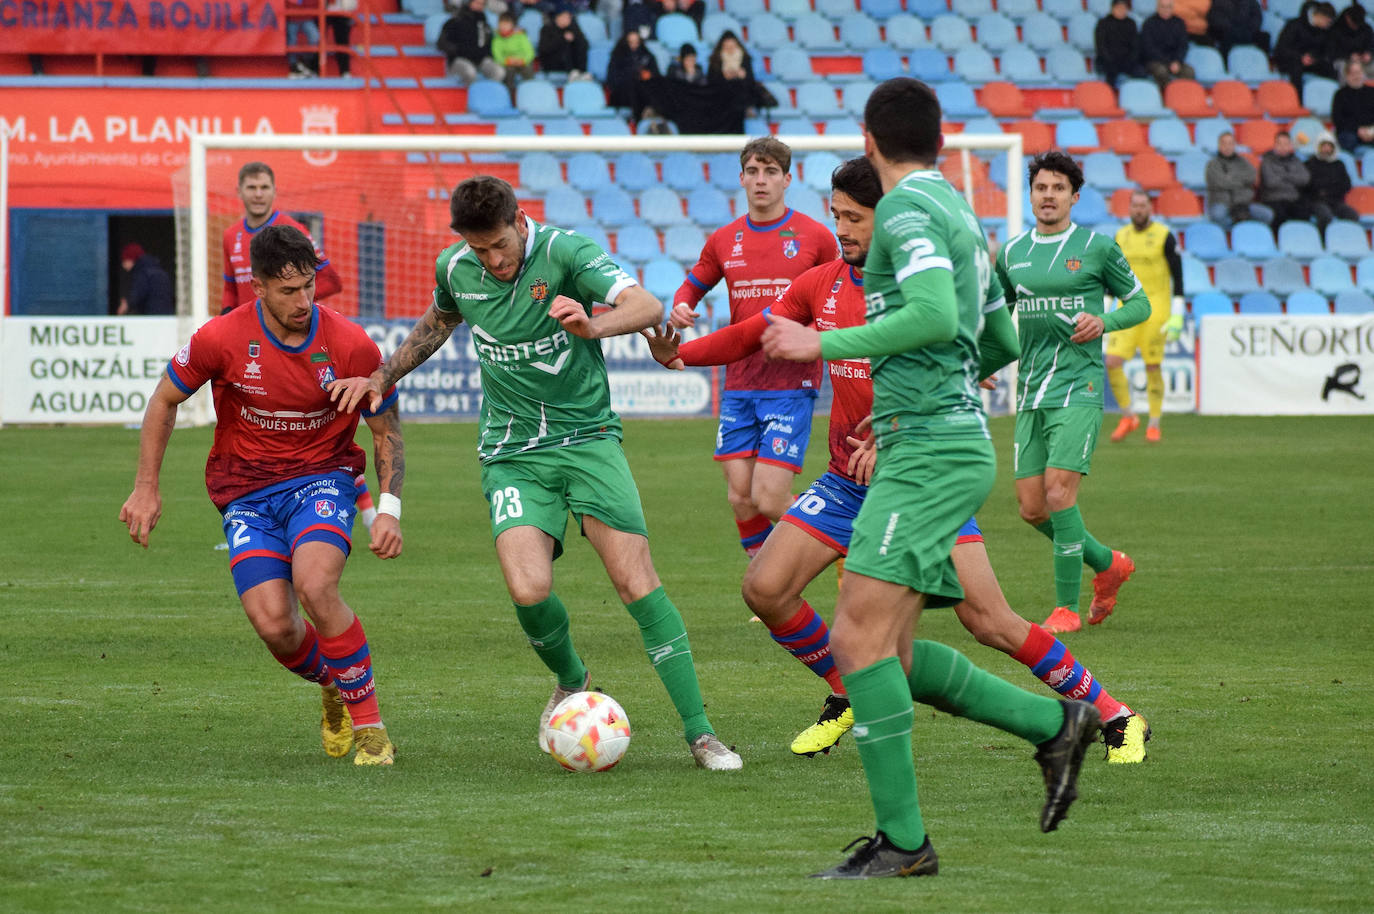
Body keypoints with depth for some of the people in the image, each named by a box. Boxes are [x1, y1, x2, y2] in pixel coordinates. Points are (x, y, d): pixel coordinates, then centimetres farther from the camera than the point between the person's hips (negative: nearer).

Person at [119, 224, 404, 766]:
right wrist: (147, 488, 3)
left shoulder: (351, 346, -12)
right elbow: (165, 400, 6)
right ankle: (331, 687, 19)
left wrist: (389, 509, -11)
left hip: (321, 478, -1)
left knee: (315, 585, -31)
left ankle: (368, 723, -15)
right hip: (246, 492, 1)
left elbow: (387, 432, 2)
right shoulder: (221, 340, -13)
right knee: (274, 625, -18)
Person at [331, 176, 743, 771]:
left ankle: (698, 732, -7)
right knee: (528, 590, -20)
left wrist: (594, 326, -47)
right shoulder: (454, 269, 1)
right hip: (513, 455, 2)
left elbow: (647, 306, -28)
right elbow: (438, 322, 26)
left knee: (636, 581, -14)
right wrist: (382, 377, 20)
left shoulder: (563, 253, -14)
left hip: (587, 437, -2)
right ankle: (570, 682, 13)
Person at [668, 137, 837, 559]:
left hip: (791, 386, -4)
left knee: (769, 499, -12)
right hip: (739, 385, 4)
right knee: (741, 499, 0)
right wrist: (681, 307, 2)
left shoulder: (814, 236, 0)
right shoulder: (724, 240, 10)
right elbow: (693, 285, 24)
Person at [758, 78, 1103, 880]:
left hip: (929, 446, -10)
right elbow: (1002, 338, 25)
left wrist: (825, 344, -18)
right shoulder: (960, 212, 19)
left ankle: (903, 838, -14)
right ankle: (1054, 725, 12)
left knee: (864, 635, -13)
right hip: (953, 443, 10)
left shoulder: (908, 208, -9)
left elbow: (935, 315, -24)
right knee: (879, 649, 9)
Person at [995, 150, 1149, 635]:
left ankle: (1067, 608, -9)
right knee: (1032, 508, 3)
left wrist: (1104, 322, -11)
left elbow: (1140, 303, 8)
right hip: (1031, 394, 5)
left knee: (1059, 490, -18)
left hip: (1078, 389, -5)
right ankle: (1108, 564, 27)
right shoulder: (1012, 253, 12)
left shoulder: (1097, 248, 0)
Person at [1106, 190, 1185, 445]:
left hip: (1155, 309, -4)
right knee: (1113, 362, -9)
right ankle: (1128, 417, 8)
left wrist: (1177, 316, -11)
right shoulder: (1121, 237, 9)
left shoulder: (1164, 236, -5)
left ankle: (1154, 424, 11)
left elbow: (1178, 277, -5)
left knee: (1153, 367, -1)